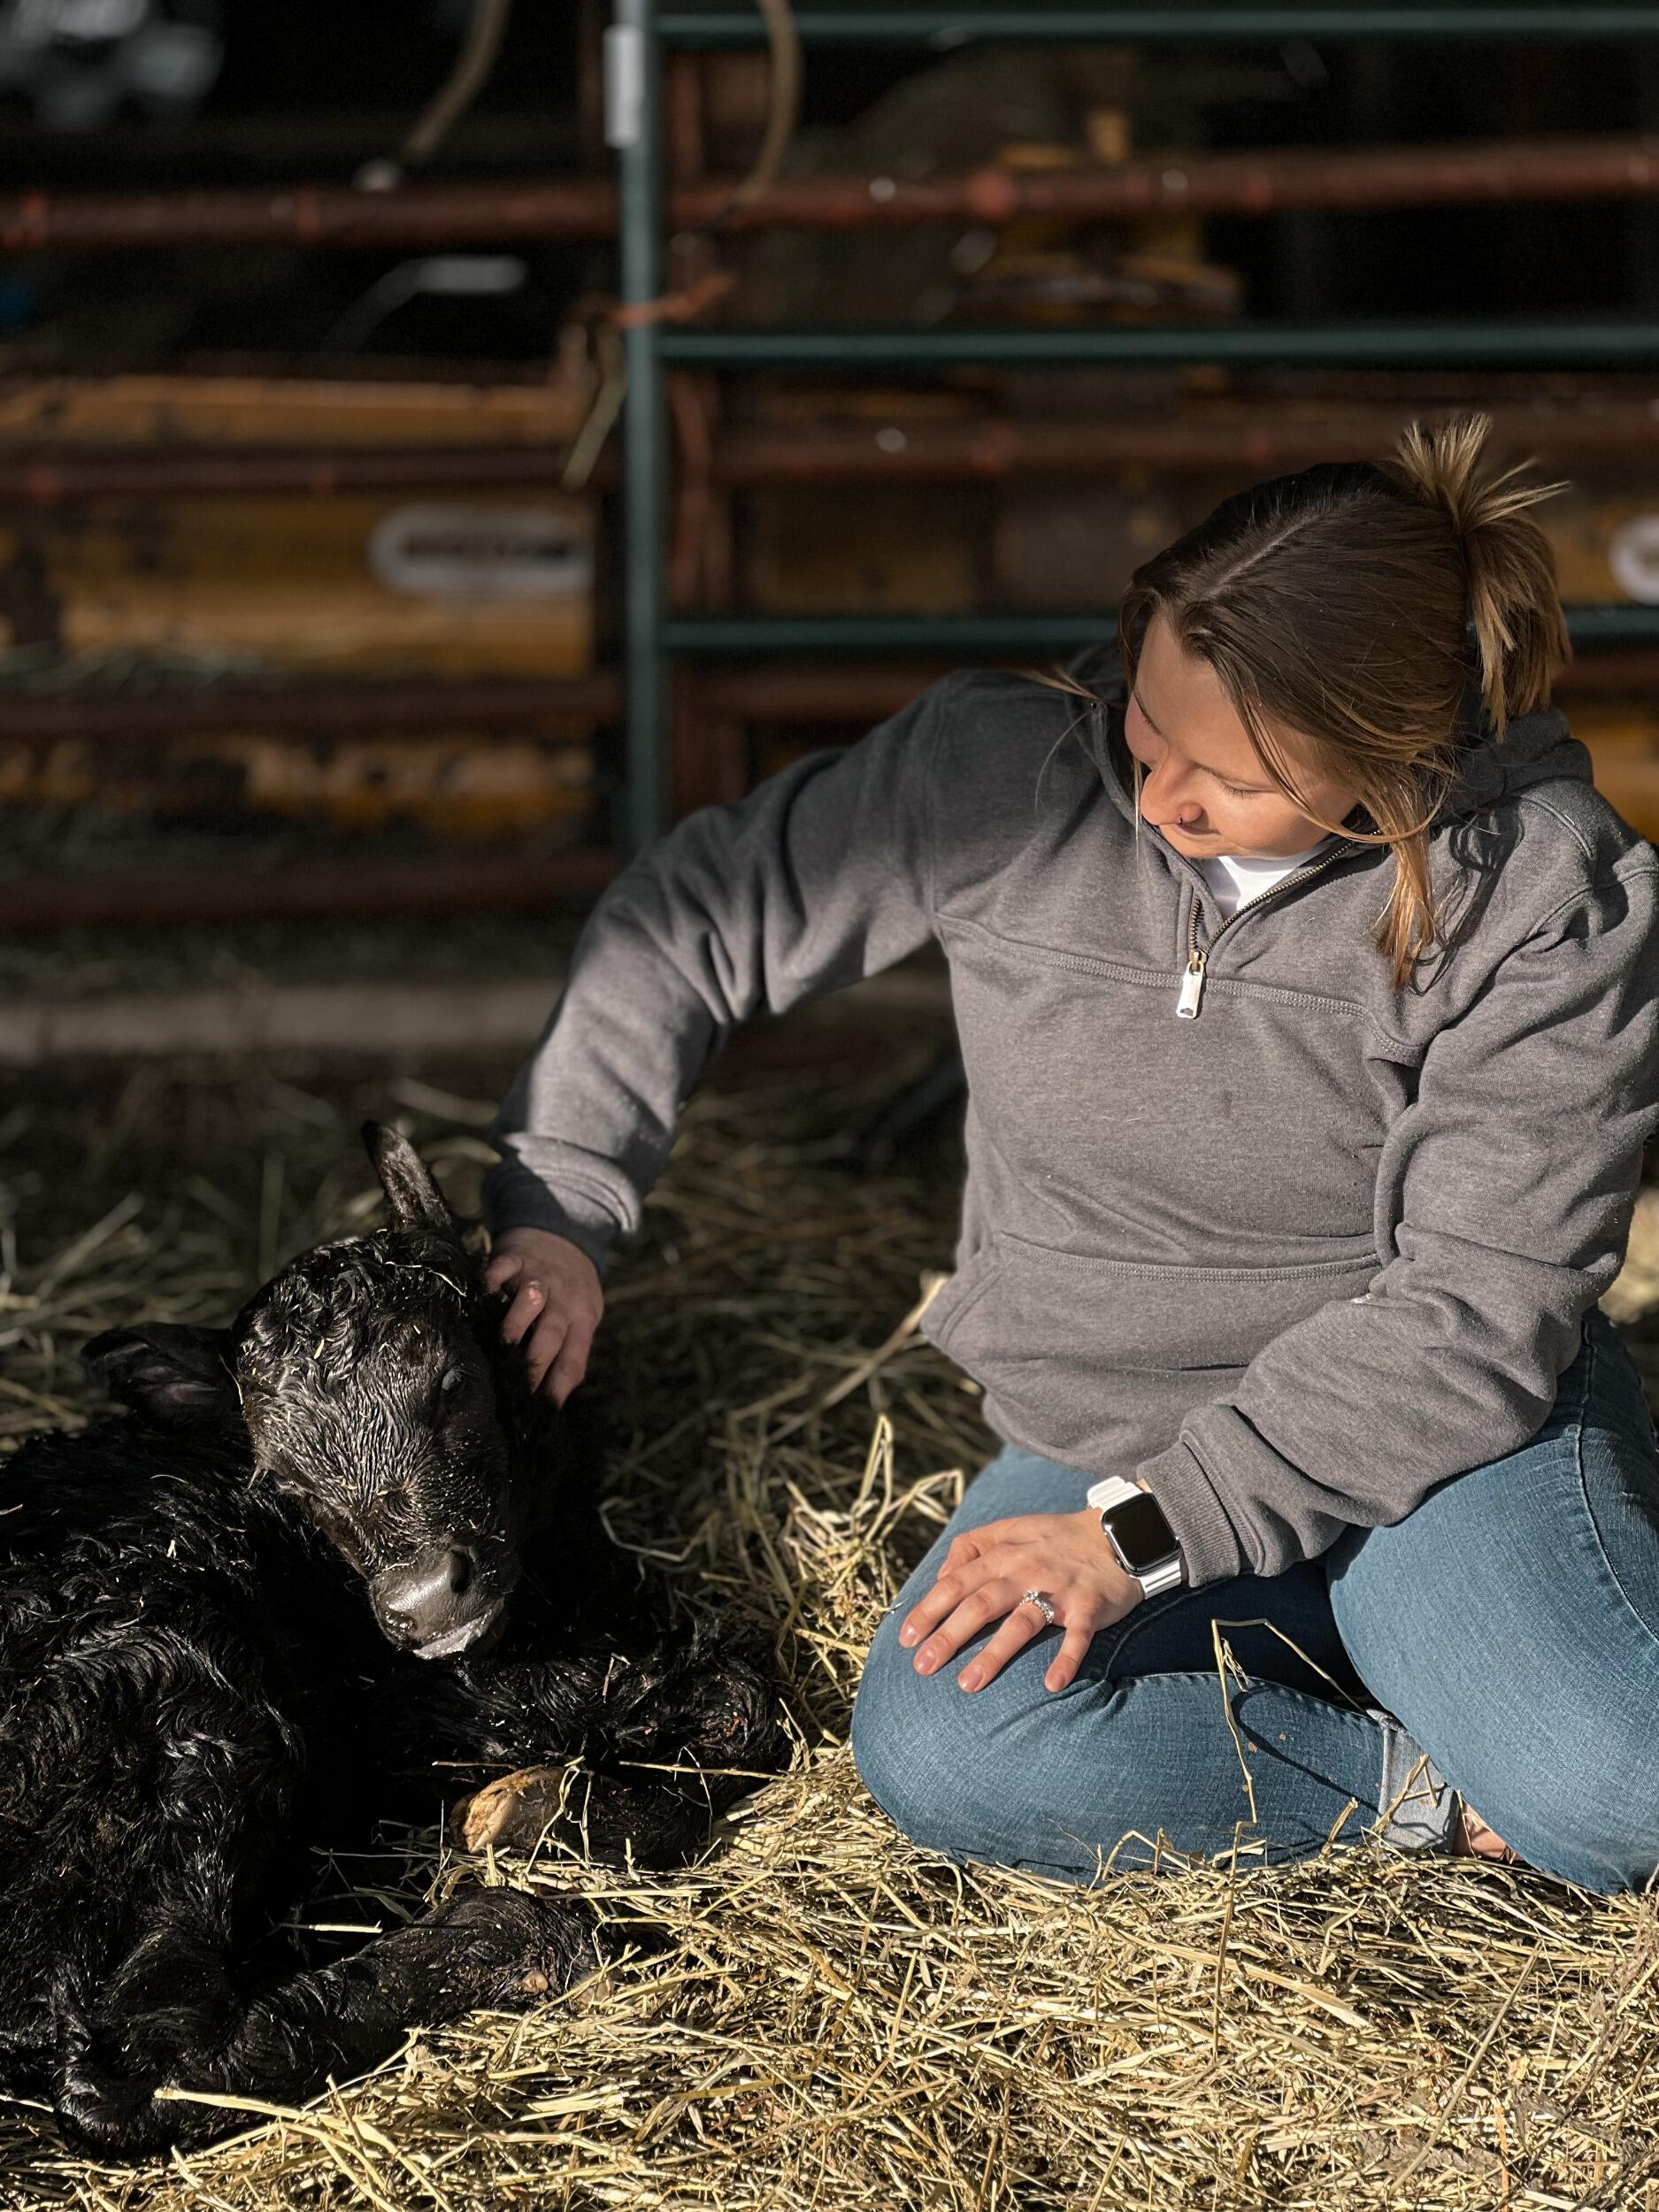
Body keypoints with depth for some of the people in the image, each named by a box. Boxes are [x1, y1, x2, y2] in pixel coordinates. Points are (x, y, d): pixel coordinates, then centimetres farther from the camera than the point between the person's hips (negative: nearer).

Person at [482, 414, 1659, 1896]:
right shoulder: (1002, 774, -12)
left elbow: (1477, 1309, -18)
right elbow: (690, 920, 3)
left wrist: (1147, 1527, -23)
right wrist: (556, 1207, -4)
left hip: (1447, 1435, -3)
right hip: (1098, 1431, 3)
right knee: (940, 1757, -28)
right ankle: (1427, 1779, -12)